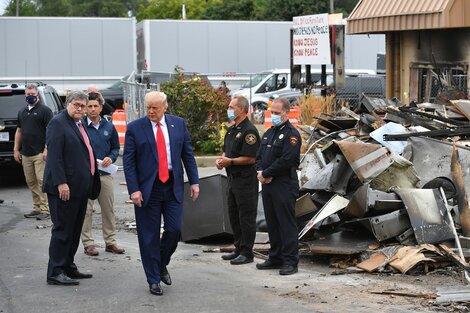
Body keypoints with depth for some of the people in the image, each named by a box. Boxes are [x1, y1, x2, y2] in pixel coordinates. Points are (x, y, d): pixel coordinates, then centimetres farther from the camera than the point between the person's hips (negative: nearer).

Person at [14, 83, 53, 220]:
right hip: (26, 154, 7)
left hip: (39, 153, -7)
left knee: (42, 181, -9)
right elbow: (19, 131, 22)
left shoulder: (44, 110, -2)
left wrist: (46, 150, -16)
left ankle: (45, 209, -6)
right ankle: (37, 208, 15)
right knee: (30, 182, 8)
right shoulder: (22, 112, 18)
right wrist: (16, 149, 16)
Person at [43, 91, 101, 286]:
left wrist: (90, 186, 18)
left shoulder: (80, 125, 18)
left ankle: (68, 267, 22)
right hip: (64, 188, -9)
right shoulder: (58, 123, -10)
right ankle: (55, 273, -2)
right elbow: (54, 155, -18)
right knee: (62, 229, -6)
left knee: (74, 230, 13)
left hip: (79, 188, 9)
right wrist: (61, 183, -25)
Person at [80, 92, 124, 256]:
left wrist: (111, 158, -4)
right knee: (86, 210, 1)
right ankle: (88, 243, 8)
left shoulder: (109, 127, 8)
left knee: (108, 209, 8)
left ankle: (110, 241, 17)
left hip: (105, 174, 4)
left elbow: (116, 147, 15)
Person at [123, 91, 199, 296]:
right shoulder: (135, 128, -3)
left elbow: (188, 154, 9)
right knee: (149, 235, 3)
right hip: (148, 187, -2)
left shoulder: (178, 124, 5)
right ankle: (153, 279, 14)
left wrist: (194, 181, 3)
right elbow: (128, 161, -5)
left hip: (173, 186, 2)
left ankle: (162, 264, 27)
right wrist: (134, 189, -12)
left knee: (174, 230, -1)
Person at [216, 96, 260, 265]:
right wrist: (221, 159, 4)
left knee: (246, 218, -4)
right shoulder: (231, 130, 15)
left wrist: (230, 161, -19)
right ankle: (238, 249, 25)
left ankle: (246, 253, 1)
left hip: (246, 180, -10)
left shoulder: (249, 131, -15)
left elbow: (250, 158, -20)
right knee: (234, 216, 15)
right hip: (233, 179, 10)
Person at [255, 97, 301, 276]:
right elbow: (260, 156, 17)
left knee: (286, 223, -6)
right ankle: (275, 258, 22)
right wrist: (260, 172, -3)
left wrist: (266, 173, -14)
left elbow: (286, 160, -19)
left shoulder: (291, 134, -9)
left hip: (284, 186, -8)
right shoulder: (269, 133, 18)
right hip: (267, 185, 8)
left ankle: (290, 261, -3)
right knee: (272, 223, 13)